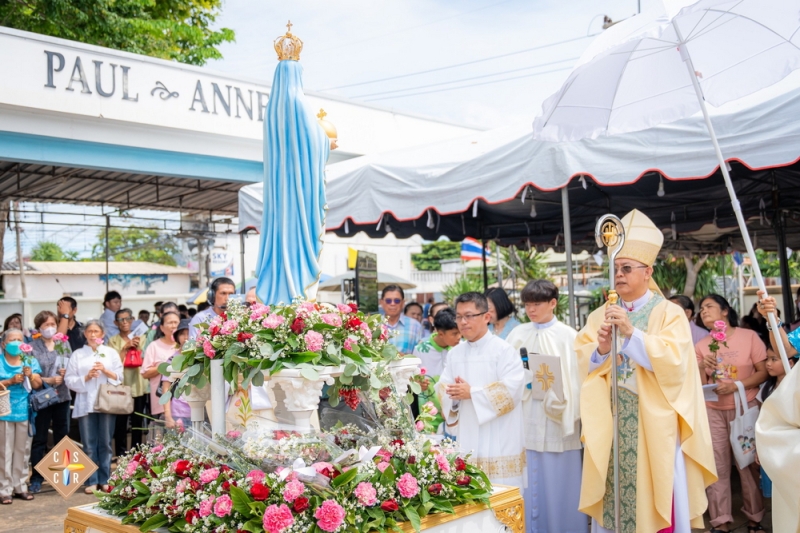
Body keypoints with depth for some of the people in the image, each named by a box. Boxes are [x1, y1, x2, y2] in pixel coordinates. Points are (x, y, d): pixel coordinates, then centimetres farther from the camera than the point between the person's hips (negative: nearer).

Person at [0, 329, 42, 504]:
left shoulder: (31, 361, 8)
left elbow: (38, 385, 4)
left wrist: (30, 375, -14)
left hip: (25, 412, 3)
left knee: (23, 450, 8)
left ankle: (20, 487, 17)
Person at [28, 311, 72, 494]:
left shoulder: (64, 343, 7)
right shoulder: (32, 346, -6)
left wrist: (67, 372, -12)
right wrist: (48, 380, -19)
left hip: (62, 396, 4)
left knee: (62, 436, 12)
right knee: (39, 439, 4)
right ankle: (36, 479, 11)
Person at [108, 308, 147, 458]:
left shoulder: (140, 338, 9)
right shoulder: (113, 340, 4)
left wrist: (138, 347, -11)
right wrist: (125, 348, -14)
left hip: (138, 385, 2)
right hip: (121, 385, -2)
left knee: (137, 422, 4)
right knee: (120, 422, -2)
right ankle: (120, 455, 7)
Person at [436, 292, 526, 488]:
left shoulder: (504, 350, -6)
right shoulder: (455, 353, 12)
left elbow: (510, 390, -15)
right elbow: (442, 388, 11)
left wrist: (472, 393, -13)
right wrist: (453, 393, -12)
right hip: (467, 442, 5)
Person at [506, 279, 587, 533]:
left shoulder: (567, 336, -4)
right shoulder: (518, 334, 6)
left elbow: (573, 378, -6)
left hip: (555, 419, -3)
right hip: (526, 417, 3)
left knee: (558, 480, 4)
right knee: (530, 481, 8)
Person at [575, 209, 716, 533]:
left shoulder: (669, 314, -4)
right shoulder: (601, 316, 8)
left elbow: (674, 362, -17)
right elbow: (581, 363, 2)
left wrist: (632, 333, -24)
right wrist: (600, 349, -18)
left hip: (654, 426, -3)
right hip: (610, 426, 3)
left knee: (656, 497, 3)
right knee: (612, 499, 8)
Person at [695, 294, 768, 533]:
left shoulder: (749, 336, -4)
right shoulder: (701, 346, 6)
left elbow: (764, 372, -7)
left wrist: (736, 385, -18)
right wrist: (702, 368, -15)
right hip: (713, 411, 3)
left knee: (749, 463, 4)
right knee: (717, 466, 1)